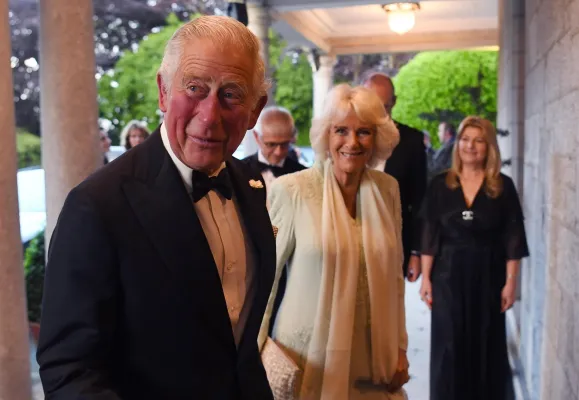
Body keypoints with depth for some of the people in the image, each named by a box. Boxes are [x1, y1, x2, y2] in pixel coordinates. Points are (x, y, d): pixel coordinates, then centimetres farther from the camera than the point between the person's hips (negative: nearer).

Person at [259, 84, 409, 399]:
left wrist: (399, 348, 9)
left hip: (372, 360, 4)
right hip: (308, 358, -4)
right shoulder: (291, 189, -13)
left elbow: (394, 276, 8)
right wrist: (258, 352, -3)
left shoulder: (388, 189, 1)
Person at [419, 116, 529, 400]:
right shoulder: (440, 184, 1)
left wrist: (510, 281, -6)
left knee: (487, 344, 8)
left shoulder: (503, 186, -1)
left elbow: (513, 237, -1)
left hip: (488, 275, 0)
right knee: (449, 344, 6)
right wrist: (425, 277, -3)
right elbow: (430, 234, 1)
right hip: (448, 275, 1)